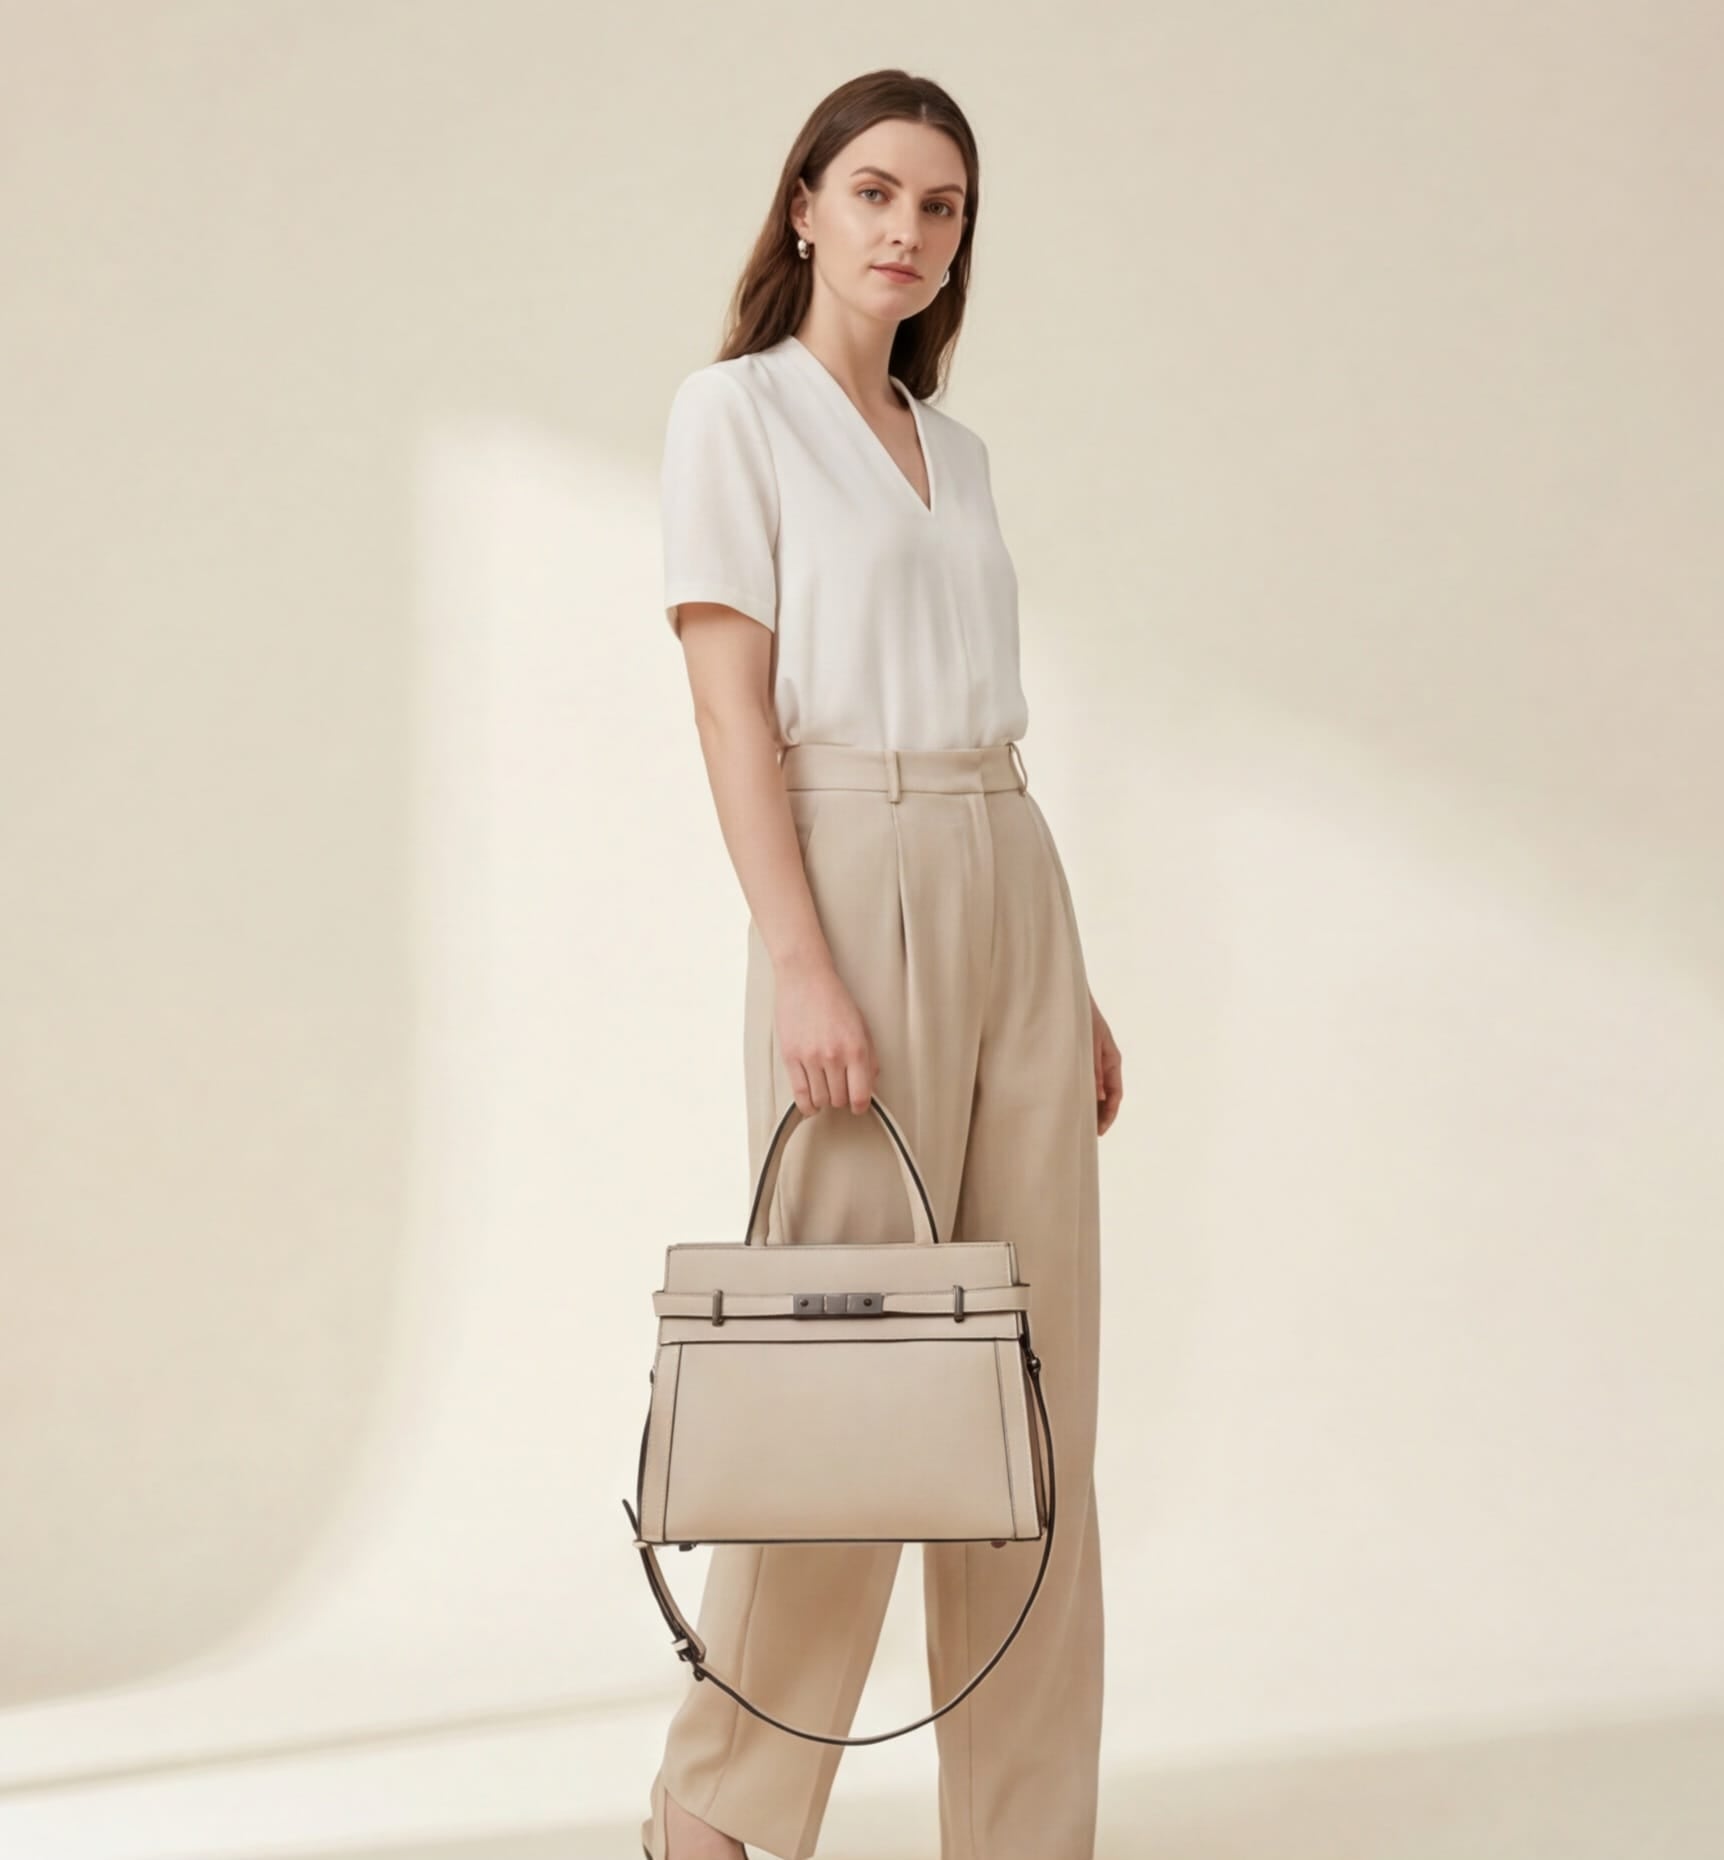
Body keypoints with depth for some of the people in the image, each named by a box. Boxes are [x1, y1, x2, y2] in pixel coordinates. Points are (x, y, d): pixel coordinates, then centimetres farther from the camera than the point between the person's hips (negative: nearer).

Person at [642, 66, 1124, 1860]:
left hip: (1013, 889, 7)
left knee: (1039, 1374, 5)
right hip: (855, 878, -6)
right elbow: (732, 701, -9)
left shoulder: (956, 450, 19)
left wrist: (1074, 982, 16)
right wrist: (797, 958, -19)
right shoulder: (735, 408, 1)